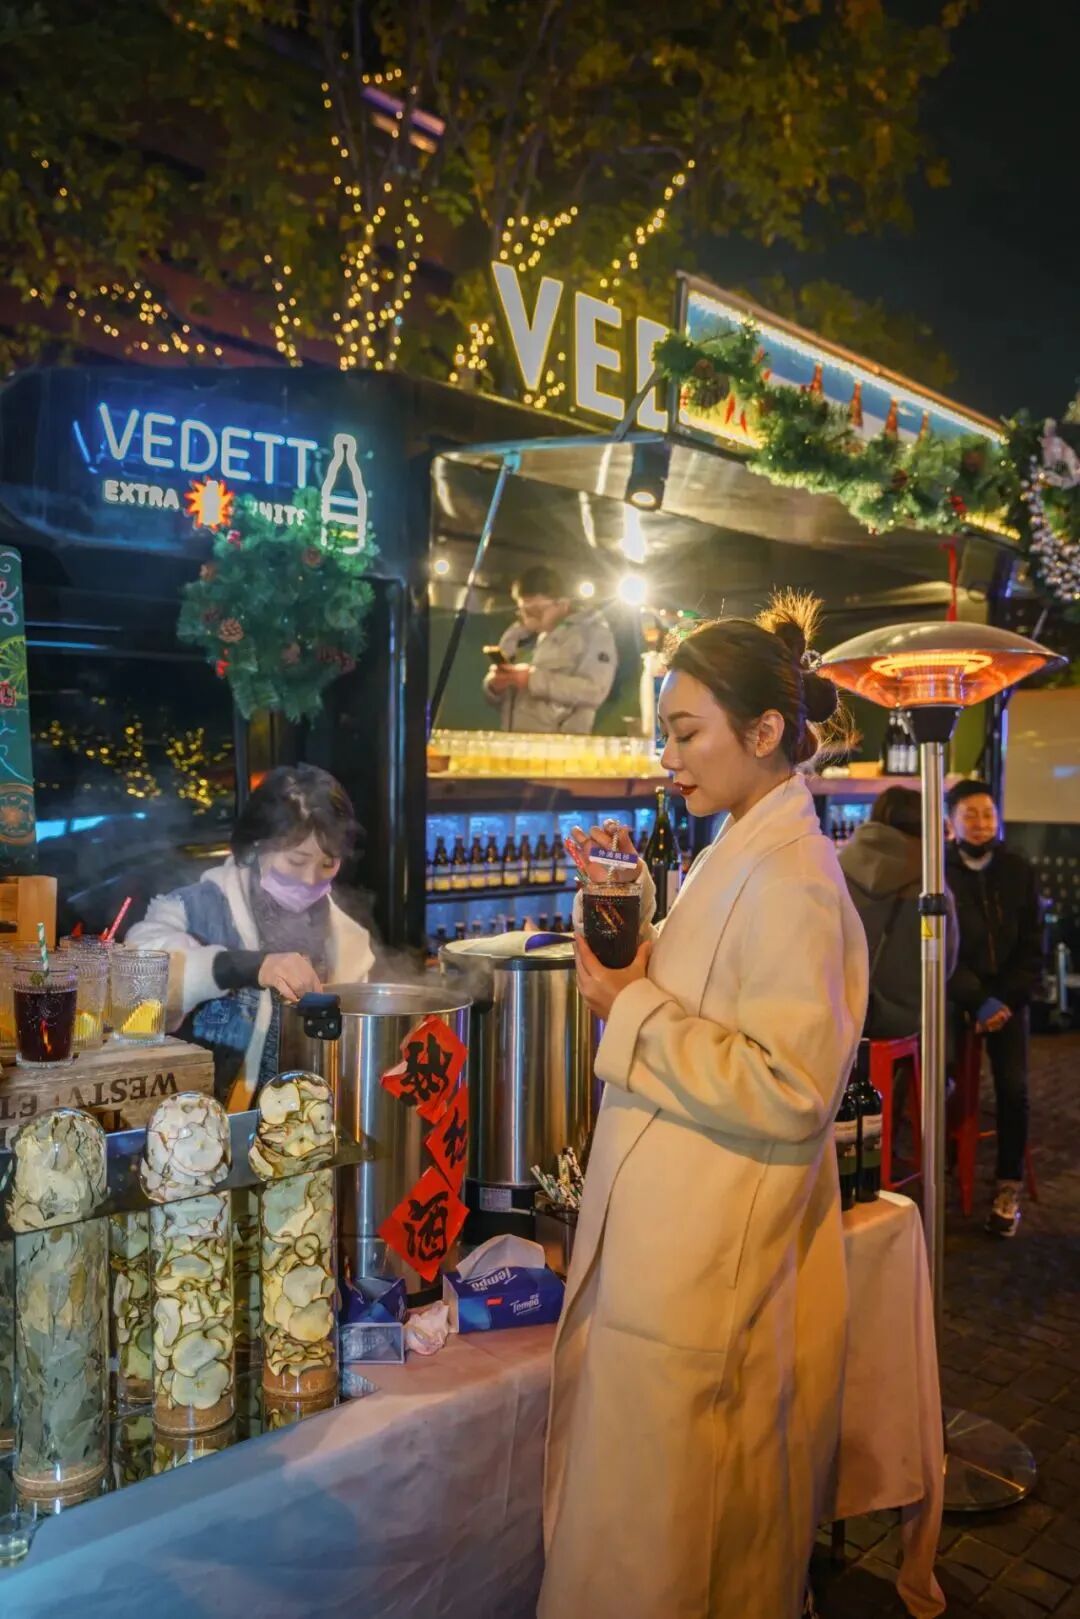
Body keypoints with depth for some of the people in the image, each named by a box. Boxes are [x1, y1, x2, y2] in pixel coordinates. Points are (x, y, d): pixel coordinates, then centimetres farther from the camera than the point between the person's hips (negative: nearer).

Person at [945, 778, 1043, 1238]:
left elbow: (1031, 945, 7)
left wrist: (1006, 1000, -6)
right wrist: (975, 1001, -14)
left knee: (1013, 1086, -14)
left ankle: (1009, 1185, 1)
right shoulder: (938, 871, -4)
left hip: (1008, 994, 2)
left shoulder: (1018, 870, 6)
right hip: (956, 993, -2)